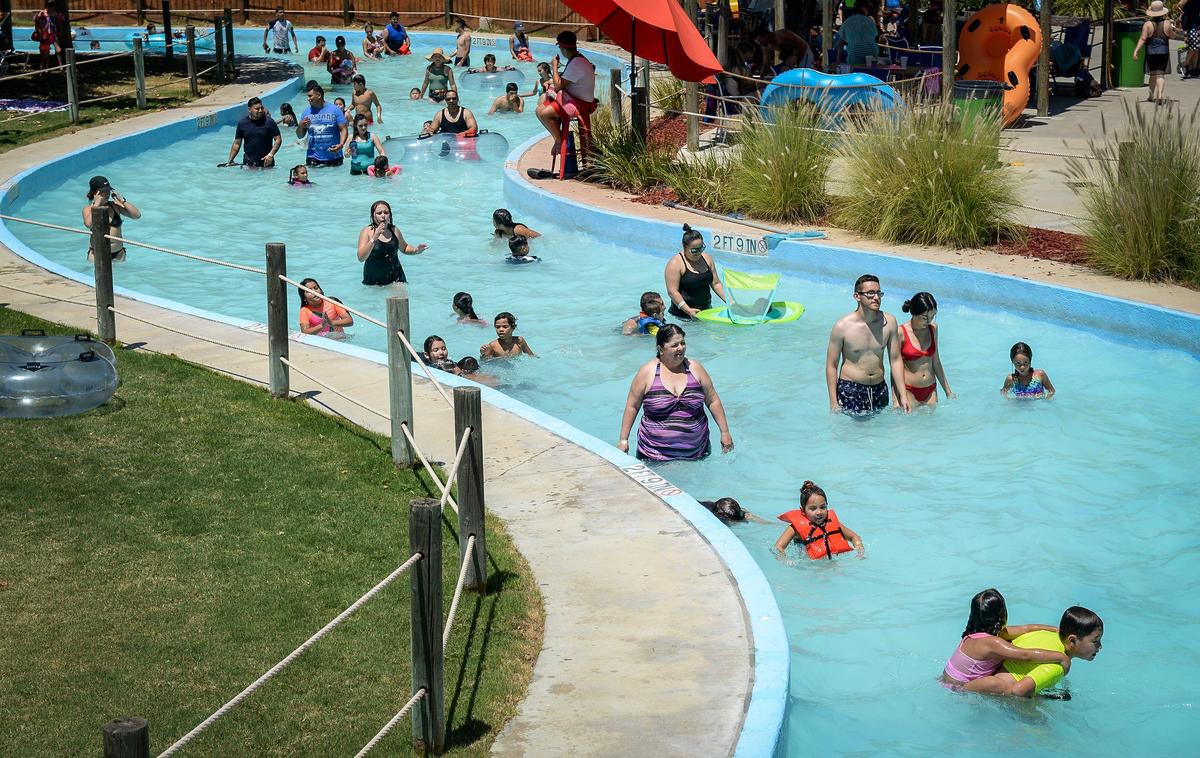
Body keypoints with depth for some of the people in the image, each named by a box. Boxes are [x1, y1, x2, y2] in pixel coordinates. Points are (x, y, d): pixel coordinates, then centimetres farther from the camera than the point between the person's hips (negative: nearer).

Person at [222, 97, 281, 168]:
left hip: (266, 162, -1)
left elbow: (278, 139, -2)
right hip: (248, 162, 1)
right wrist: (230, 161, 4)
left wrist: (271, 154, -16)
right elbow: (237, 143, 10)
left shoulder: (269, 121, -4)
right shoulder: (242, 123, 4)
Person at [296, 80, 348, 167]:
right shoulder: (306, 112, 5)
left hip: (334, 157, -1)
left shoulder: (335, 110, -2)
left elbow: (343, 129, -5)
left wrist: (341, 145, -22)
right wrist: (300, 126, -12)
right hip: (313, 157, 2)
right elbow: (300, 136, 10)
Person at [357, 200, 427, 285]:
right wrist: (374, 238, -29)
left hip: (396, 278, 2)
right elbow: (361, 258, -20)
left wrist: (416, 250, 2)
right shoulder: (367, 232, -8)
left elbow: (404, 248, 23)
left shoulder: (394, 230, 3)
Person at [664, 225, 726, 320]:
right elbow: (672, 291, -15)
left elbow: (716, 283, 18)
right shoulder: (675, 263, -10)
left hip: (706, 311, 5)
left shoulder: (707, 258, 12)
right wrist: (688, 310, -24)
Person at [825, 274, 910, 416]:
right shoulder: (843, 326, -12)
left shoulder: (888, 322, -2)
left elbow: (896, 360, 6)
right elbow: (831, 365, -7)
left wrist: (903, 395, 2)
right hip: (850, 389, -4)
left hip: (880, 388, 4)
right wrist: (833, 403, -10)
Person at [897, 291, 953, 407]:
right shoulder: (901, 333, -12)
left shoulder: (933, 328, 5)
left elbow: (936, 362, 14)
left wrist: (948, 392, 18)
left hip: (930, 391, 5)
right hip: (909, 391, -5)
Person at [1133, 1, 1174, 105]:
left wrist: (1136, 50, -16)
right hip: (1164, 52, 0)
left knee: (1153, 74, 14)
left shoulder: (1148, 24, -8)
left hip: (1151, 52, 0)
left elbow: (1143, 38, -15)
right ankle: (1159, 95, -20)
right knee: (1161, 74, -1)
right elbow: (1172, 35, 10)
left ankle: (1152, 96, 24)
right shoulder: (1167, 23, -4)